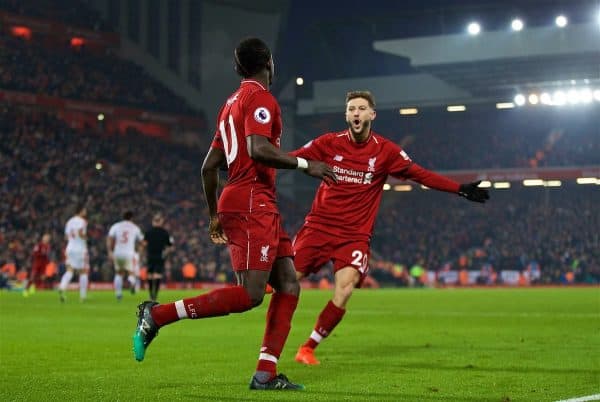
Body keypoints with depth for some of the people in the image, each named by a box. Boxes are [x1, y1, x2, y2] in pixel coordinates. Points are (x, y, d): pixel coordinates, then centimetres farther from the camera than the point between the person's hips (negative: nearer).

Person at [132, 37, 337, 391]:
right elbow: (258, 149, -23)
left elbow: (209, 166, 22)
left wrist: (215, 215, 28)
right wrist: (306, 165, -15)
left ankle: (266, 374, 2)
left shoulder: (232, 102, 22)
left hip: (261, 209, 10)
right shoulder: (260, 98, -6)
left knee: (289, 286, 6)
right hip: (252, 204, -10)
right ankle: (157, 315, -11)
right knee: (249, 294, -15)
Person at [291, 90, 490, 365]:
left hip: (355, 235, -1)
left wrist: (461, 189, 1)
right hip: (318, 226, 1)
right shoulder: (329, 143, 1)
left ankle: (309, 347, -1)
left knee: (344, 290, -19)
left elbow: (421, 175, 6)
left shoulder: (386, 151, 1)